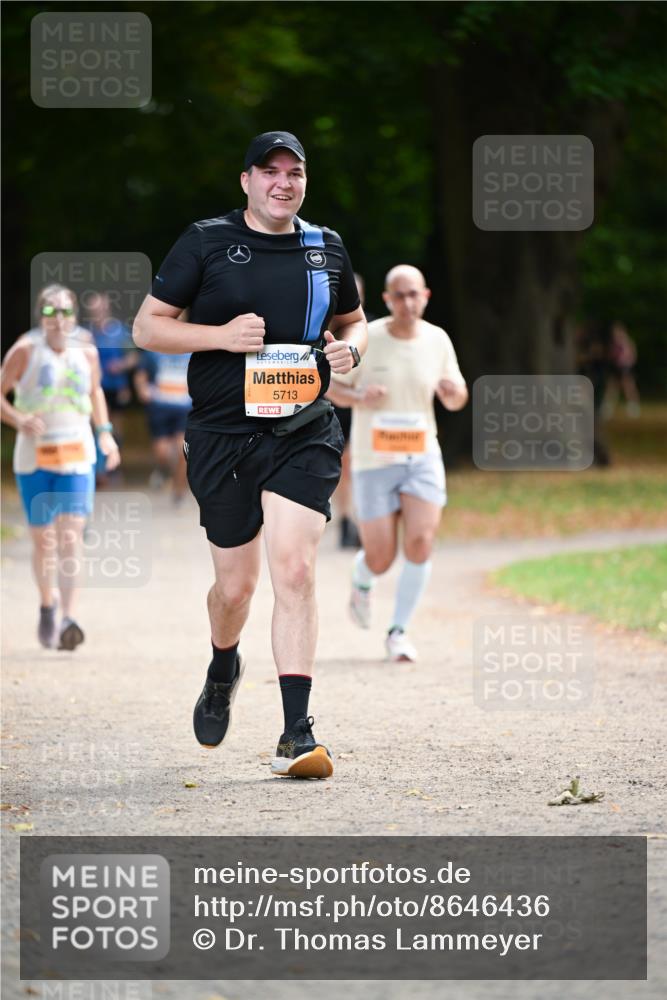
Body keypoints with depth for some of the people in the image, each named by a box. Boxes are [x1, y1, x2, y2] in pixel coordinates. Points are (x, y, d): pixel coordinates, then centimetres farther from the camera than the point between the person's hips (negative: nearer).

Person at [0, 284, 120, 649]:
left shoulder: (86, 352, 5)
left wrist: (104, 431, 14)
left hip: (76, 455, 1)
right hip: (33, 455, -1)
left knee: (70, 536, -14)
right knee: (43, 540, 6)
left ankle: (68, 619, -21)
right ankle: (48, 604, 32)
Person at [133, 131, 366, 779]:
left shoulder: (327, 249, 10)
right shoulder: (205, 242, 0)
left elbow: (352, 319, 25)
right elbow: (147, 327, 0)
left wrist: (351, 345, 1)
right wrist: (221, 335, -15)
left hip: (303, 434, 1)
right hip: (222, 436, -1)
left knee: (294, 569, -15)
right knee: (236, 585, 7)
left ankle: (296, 736, -16)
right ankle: (223, 671, 43)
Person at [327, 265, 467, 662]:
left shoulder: (437, 340, -1)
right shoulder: (365, 339, -9)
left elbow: (456, 401, 9)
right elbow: (334, 387, 1)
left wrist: (455, 391, -15)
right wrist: (360, 398, -21)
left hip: (422, 455, 2)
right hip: (374, 461, -2)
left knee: (421, 543, -16)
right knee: (381, 559, -1)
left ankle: (399, 631, -2)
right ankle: (362, 581, 37)